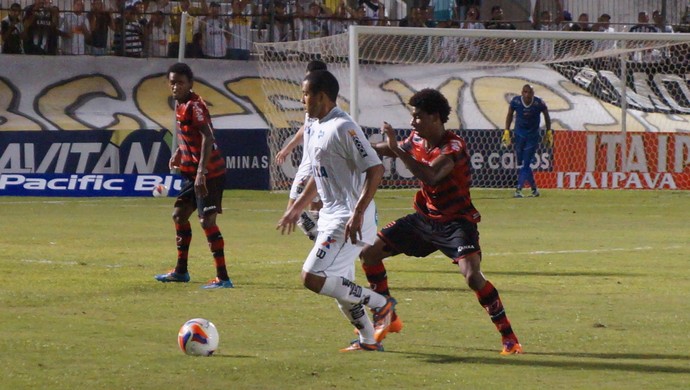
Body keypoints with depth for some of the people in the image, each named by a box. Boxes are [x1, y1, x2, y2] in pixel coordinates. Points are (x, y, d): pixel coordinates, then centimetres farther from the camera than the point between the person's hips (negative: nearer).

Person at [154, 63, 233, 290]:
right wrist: (179, 152, 16)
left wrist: (201, 172, -31)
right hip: (192, 172, 10)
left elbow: (207, 138, -26)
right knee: (179, 214, 18)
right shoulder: (181, 105, 12)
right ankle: (181, 271, 31)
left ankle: (222, 278, -10)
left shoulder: (194, 105, -17)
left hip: (208, 173, -10)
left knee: (207, 220, -12)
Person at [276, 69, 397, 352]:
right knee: (338, 285, 15)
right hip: (331, 218, 10)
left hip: (349, 221, -10)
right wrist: (297, 207, 28)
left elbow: (375, 169, -23)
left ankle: (380, 304, -4)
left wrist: (358, 213, -28)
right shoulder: (314, 129, 13)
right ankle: (369, 339, 28)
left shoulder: (343, 128, -18)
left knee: (312, 278, -16)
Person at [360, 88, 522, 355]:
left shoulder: (454, 147, -24)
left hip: (457, 221, -8)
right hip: (425, 218, 8)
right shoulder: (417, 140, -1)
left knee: (472, 275, -28)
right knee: (369, 253, 7)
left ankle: (509, 337, -17)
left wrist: (396, 148, -38)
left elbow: (430, 176, -41)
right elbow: (387, 150, 23)